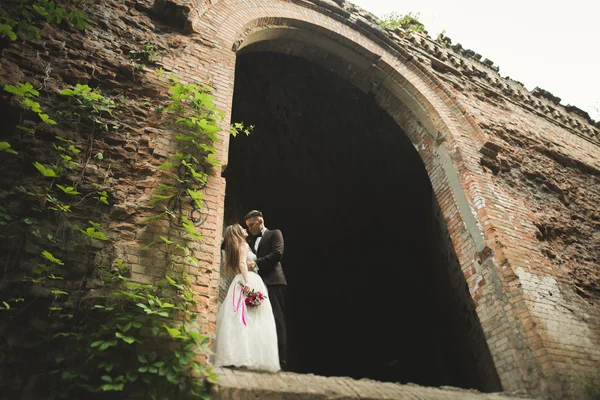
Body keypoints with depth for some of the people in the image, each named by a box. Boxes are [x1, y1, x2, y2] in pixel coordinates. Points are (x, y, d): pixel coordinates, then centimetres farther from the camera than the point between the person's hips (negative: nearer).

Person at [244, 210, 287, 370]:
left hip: (272, 282, -6)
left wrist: (255, 263, -10)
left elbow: (277, 254, -8)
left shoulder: (274, 234, 8)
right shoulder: (250, 240, 26)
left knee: (277, 321, -9)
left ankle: (280, 361, -10)